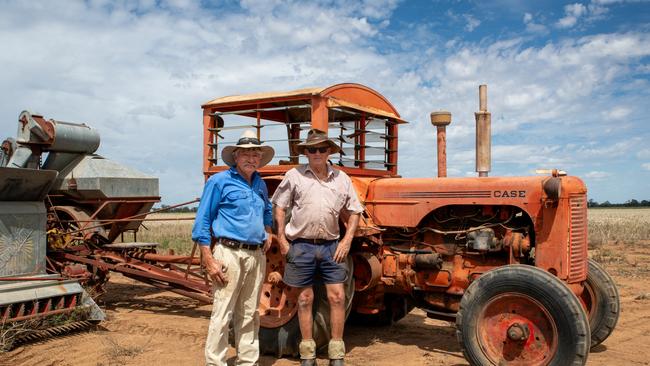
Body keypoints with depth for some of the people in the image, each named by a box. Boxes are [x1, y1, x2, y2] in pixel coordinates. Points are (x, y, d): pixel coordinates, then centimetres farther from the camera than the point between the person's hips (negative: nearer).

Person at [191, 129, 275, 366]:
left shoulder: (260, 184, 15)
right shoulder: (220, 181, -4)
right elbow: (202, 221, -7)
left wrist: (268, 232, 17)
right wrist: (208, 260, -14)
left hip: (257, 256, 6)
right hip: (230, 253, -6)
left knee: (249, 314, 14)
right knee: (222, 313, -5)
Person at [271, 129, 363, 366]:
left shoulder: (341, 178, 7)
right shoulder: (294, 175, 0)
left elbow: (354, 212, 11)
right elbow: (279, 207, 3)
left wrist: (347, 241, 1)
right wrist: (282, 241, -3)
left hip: (330, 246, 2)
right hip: (301, 246, -2)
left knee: (337, 297, 1)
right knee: (305, 299, 7)